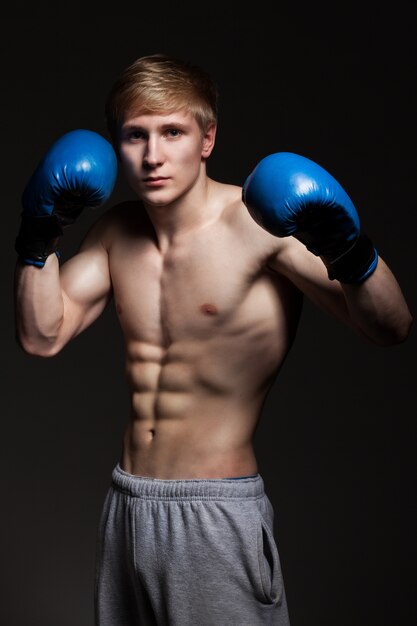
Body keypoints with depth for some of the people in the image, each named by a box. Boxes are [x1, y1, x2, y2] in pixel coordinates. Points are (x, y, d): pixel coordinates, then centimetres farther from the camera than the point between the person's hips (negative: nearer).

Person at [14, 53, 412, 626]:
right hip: (127, 506, 6)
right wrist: (39, 238, -8)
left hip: (219, 514, -6)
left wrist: (352, 255, -41)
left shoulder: (259, 222, -16)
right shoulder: (117, 231, 5)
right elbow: (42, 337, 4)